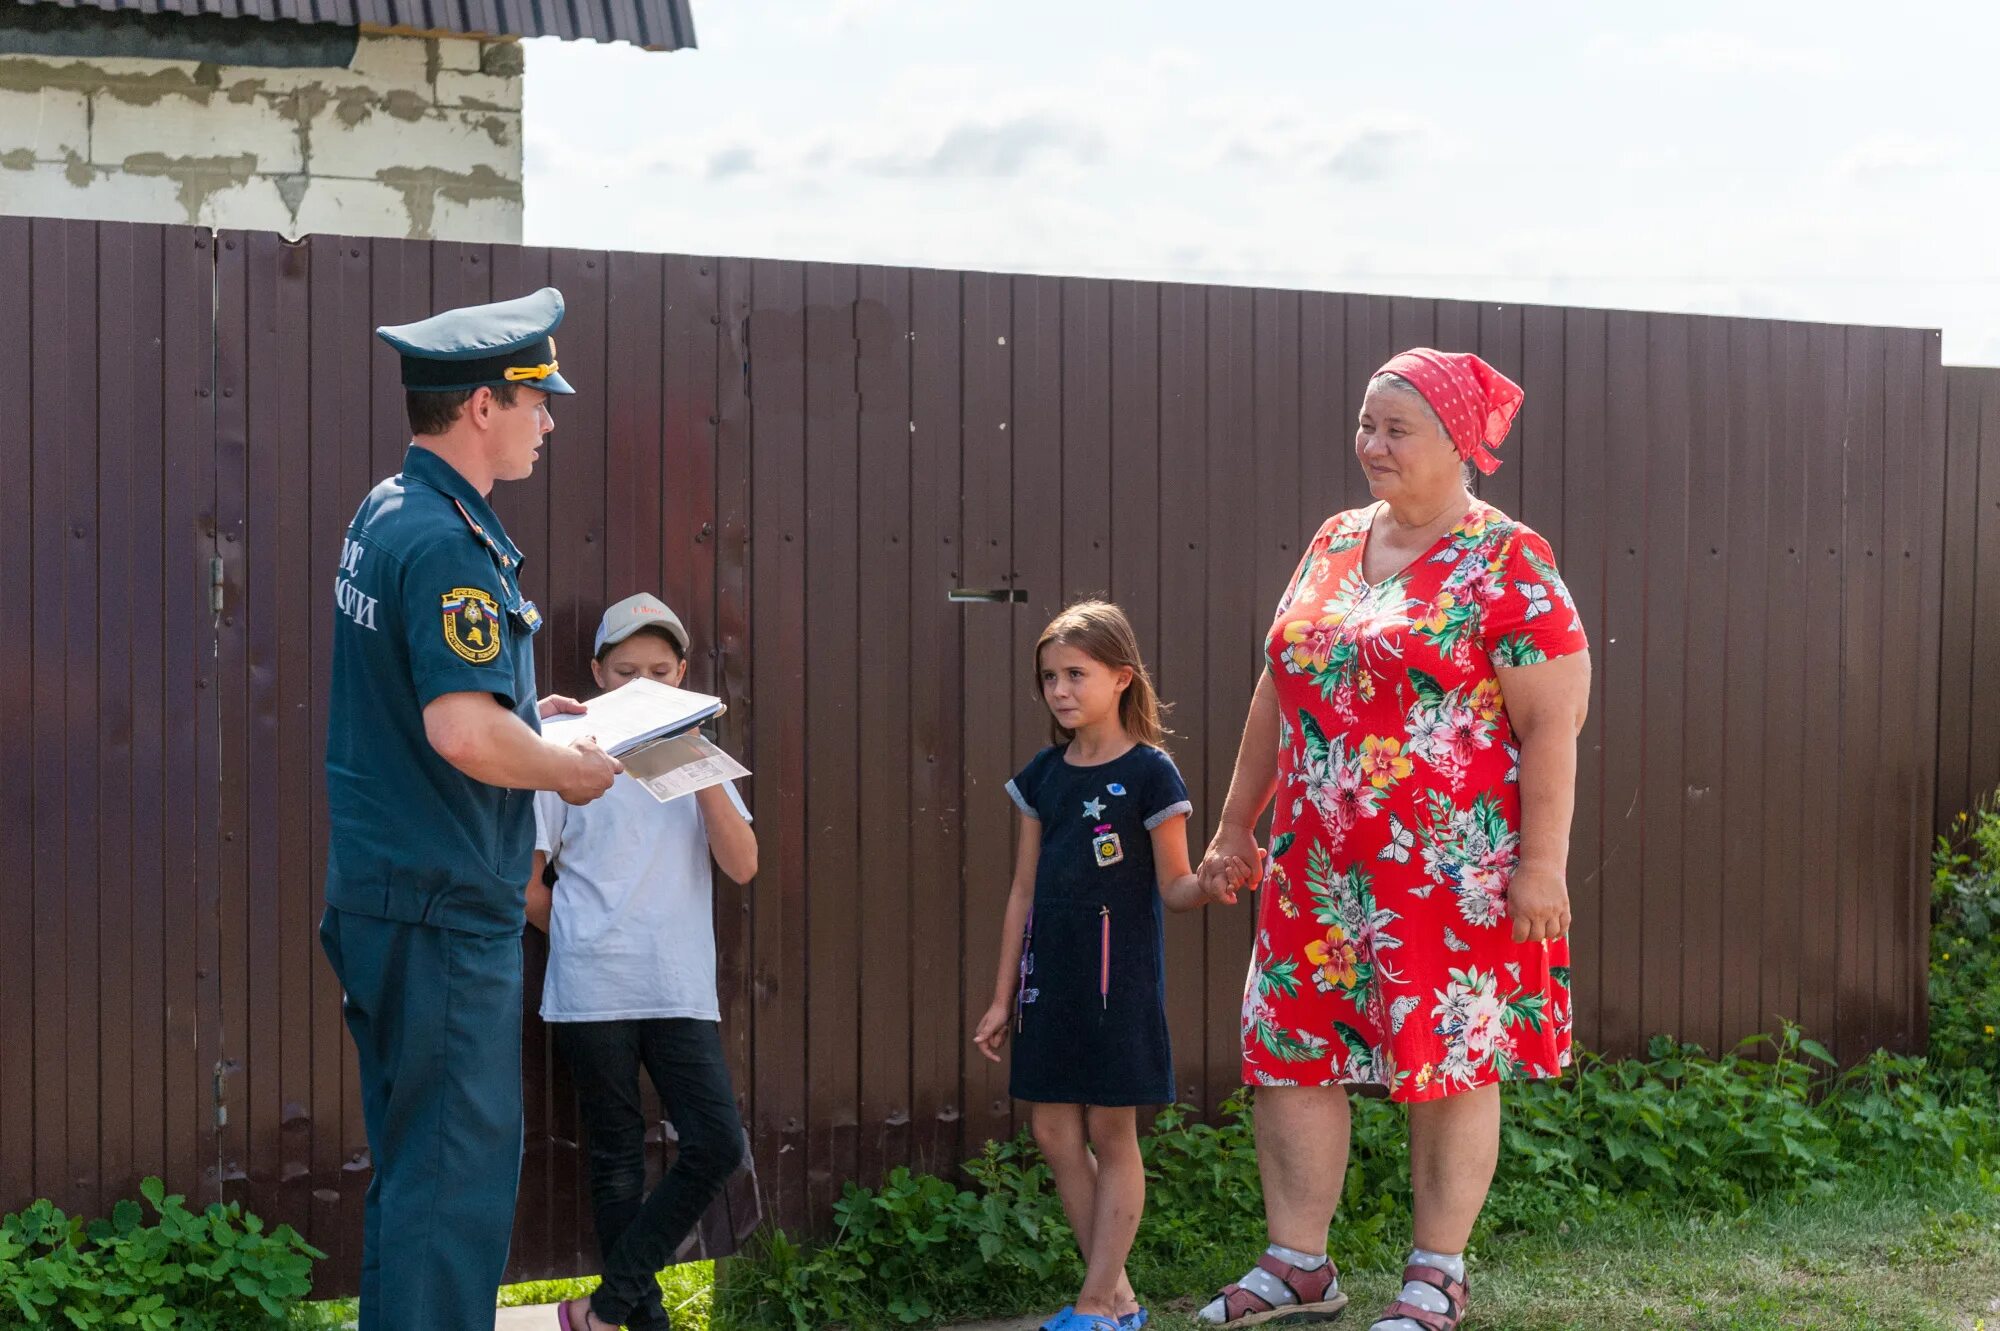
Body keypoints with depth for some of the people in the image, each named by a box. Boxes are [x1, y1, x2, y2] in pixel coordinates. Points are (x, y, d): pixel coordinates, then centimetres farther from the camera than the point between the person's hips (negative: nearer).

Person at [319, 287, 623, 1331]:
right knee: (459, 1172, -4)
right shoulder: (447, 541, -19)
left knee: (418, 1160, 18)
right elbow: (466, 733, -28)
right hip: (445, 902, -10)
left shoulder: (384, 513, 12)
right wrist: (569, 769, -12)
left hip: (381, 887, 10)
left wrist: (527, 708, 19)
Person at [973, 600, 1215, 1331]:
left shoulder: (1149, 772, -8)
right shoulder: (1043, 775, 8)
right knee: (1055, 1133, 6)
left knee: (1112, 1134, 1)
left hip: (1118, 977, -6)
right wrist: (1003, 996, 12)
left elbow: (1174, 887, -7)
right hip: (1050, 978, 6)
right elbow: (1024, 892, 11)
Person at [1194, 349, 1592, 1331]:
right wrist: (1235, 824, 18)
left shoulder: (1506, 565, -8)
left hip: (1452, 873, -6)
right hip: (1317, 870, 6)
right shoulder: (1334, 545, 12)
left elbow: (1553, 722, -12)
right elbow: (1278, 692, 18)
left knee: (1449, 1065, 3)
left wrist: (1542, 859, -17)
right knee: (1288, 1052, 7)